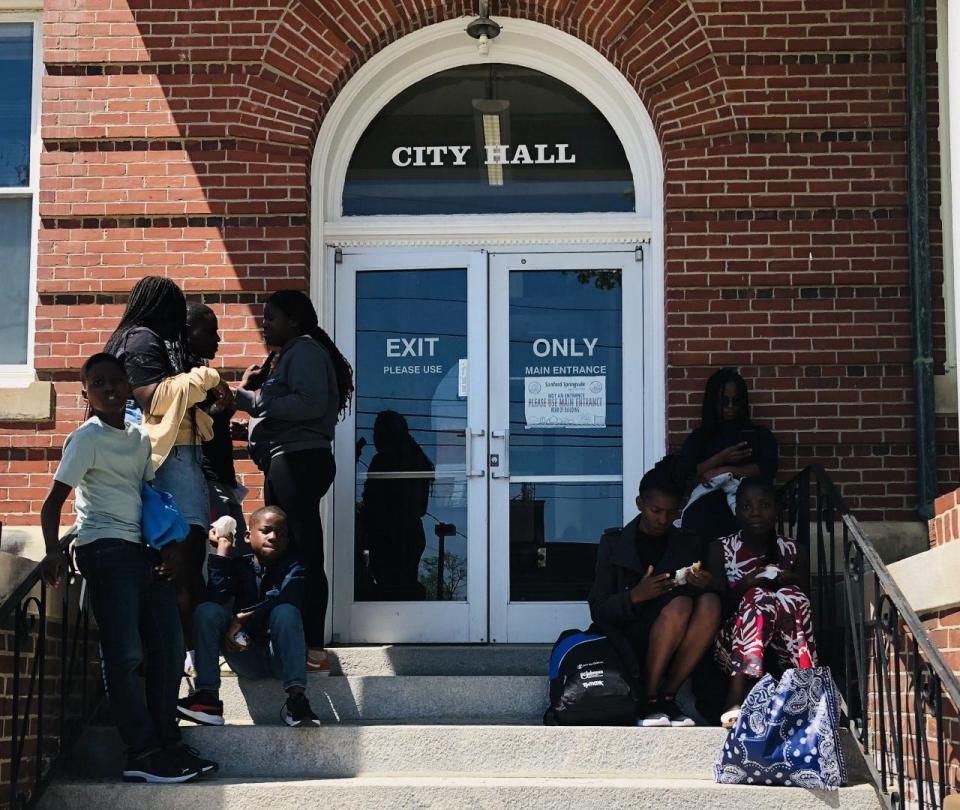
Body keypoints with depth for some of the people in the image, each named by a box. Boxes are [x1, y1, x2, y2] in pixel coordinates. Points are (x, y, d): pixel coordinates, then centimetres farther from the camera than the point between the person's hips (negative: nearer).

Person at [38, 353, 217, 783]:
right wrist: (53, 552, -24)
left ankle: (168, 744, 12)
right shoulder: (86, 438, -5)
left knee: (169, 647, 6)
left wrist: (167, 546, 6)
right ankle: (143, 755, -6)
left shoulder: (139, 438, 15)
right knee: (125, 654, -8)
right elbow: (53, 502, -9)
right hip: (105, 549, -7)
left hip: (143, 551, 8)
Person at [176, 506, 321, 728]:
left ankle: (297, 700, -39)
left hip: (280, 658, -2)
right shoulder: (240, 565, 9)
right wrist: (222, 550, -9)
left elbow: (285, 599, -20)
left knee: (285, 612, -30)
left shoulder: (292, 567, 3)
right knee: (207, 611, -16)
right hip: (247, 658, 2)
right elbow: (216, 597, -10)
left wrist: (241, 619, -22)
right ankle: (208, 698, -28)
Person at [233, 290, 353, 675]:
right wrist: (245, 393, 10)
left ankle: (313, 651, -14)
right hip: (284, 462, 11)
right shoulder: (285, 355, 24)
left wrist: (259, 400, -13)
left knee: (304, 555, -13)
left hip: (299, 459, -11)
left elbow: (311, 402, -20)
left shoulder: (305, 350, -6)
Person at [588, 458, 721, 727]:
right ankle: (649, 702, -24)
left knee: (710, 602, -24)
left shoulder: (687, 545, 11)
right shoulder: (614, 543, 3)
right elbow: (598, 611, -3)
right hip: (629, 642, -3)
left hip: (677, 650, 3)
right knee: (679, 604, -29)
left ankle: (667, 695, -21)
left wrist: (705, 586, -17)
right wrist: (635, 596, -22)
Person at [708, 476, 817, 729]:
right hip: (733, 644, -2)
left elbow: (802, 603, 8)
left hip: (782, 648, 2)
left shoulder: (792, 551, 9)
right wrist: (745, 584, -20)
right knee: (759, 597, -31)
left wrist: (791, 583, -12)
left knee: (791, 596, -27)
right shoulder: (722, 550, 4)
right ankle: (736, 698, -44)